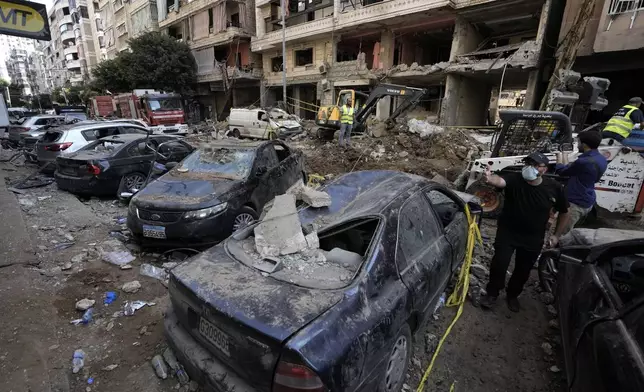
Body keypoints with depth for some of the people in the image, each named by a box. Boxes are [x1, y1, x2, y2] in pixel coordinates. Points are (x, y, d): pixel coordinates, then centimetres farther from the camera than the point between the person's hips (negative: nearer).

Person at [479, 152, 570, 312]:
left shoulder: (554, 188, -9)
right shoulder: (514, 179, -18)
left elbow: (564, 212, 6)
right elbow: (500, 180, -43)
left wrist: (556, 235, 6)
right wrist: (489, 178, -67)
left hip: (533, 238, 3)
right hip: (507, 232, -2)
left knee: (523, 270, 14)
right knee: (499, 263, -6)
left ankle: (512, 295, 40)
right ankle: (492, 293, 19)